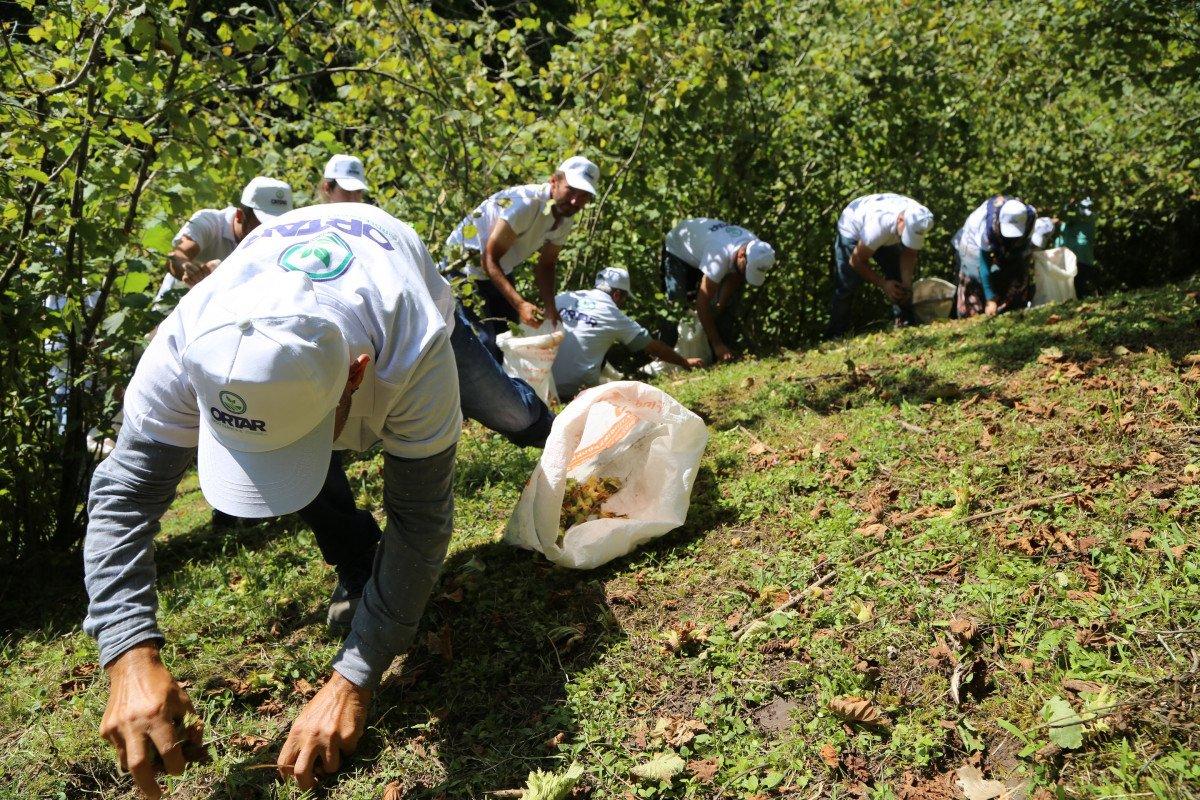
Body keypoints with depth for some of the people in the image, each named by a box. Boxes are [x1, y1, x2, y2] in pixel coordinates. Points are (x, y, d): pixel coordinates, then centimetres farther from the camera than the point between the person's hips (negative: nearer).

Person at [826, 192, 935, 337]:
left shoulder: (918, 219, -29)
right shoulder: (879, 225, -44)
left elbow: (909, 253, -13)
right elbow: (856, 262, -30)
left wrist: (906, 282, -27)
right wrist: (883, 283, -27)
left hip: (888, 234, 6)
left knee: (905, 276, -6)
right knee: (847, 283, -15)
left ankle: (904, 320, 4)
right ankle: (837, 333, -6)